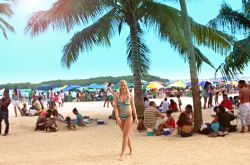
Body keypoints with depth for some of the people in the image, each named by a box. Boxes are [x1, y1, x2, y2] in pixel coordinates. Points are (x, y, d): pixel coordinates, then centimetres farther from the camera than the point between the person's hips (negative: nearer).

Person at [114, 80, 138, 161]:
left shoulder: (130, 95, -2)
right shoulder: (117, 95, -3)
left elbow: (133, 107, 2)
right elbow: (115, 107, -10)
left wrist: (136, 117, 1)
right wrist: (117, 117, -23)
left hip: (129, 116, -2)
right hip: (120, 117, 2)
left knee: (125, 135, -6)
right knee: (126, 134, 15)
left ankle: (122, 154, -4)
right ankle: (130, 149, 34)